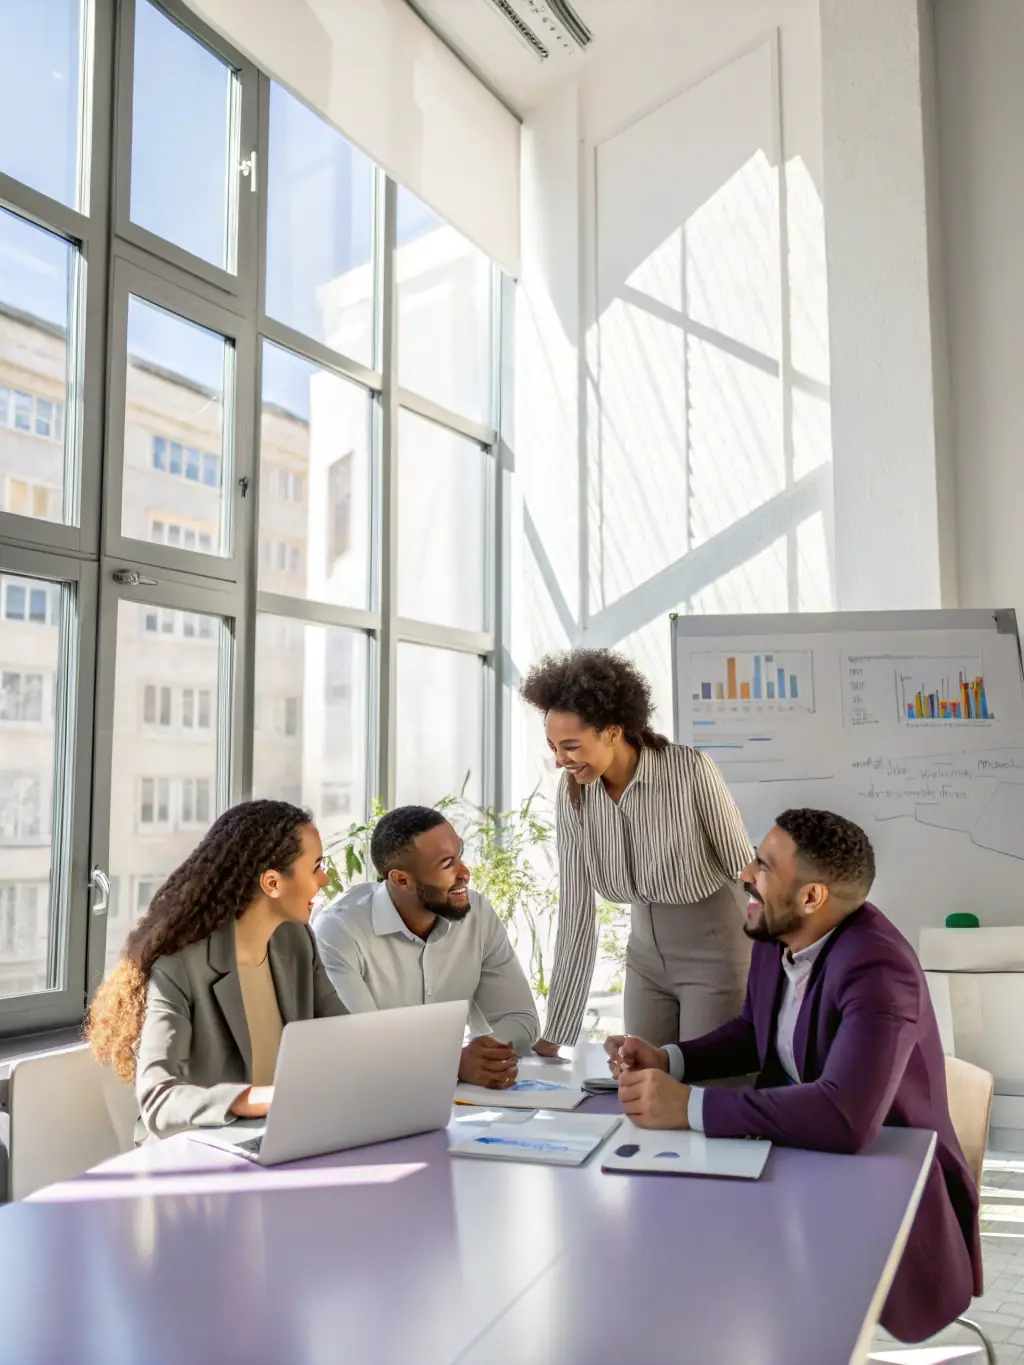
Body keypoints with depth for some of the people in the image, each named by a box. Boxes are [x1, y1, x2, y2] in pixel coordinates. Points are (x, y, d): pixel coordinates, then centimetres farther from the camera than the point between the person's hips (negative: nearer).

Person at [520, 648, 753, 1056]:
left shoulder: (690, 770, -25)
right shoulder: (572, 794, -11)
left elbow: (746, 870, -13)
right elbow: (576, 912, -6)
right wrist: (554, 1034, -5)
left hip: (715, 952, -4)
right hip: (646, 956, 5)